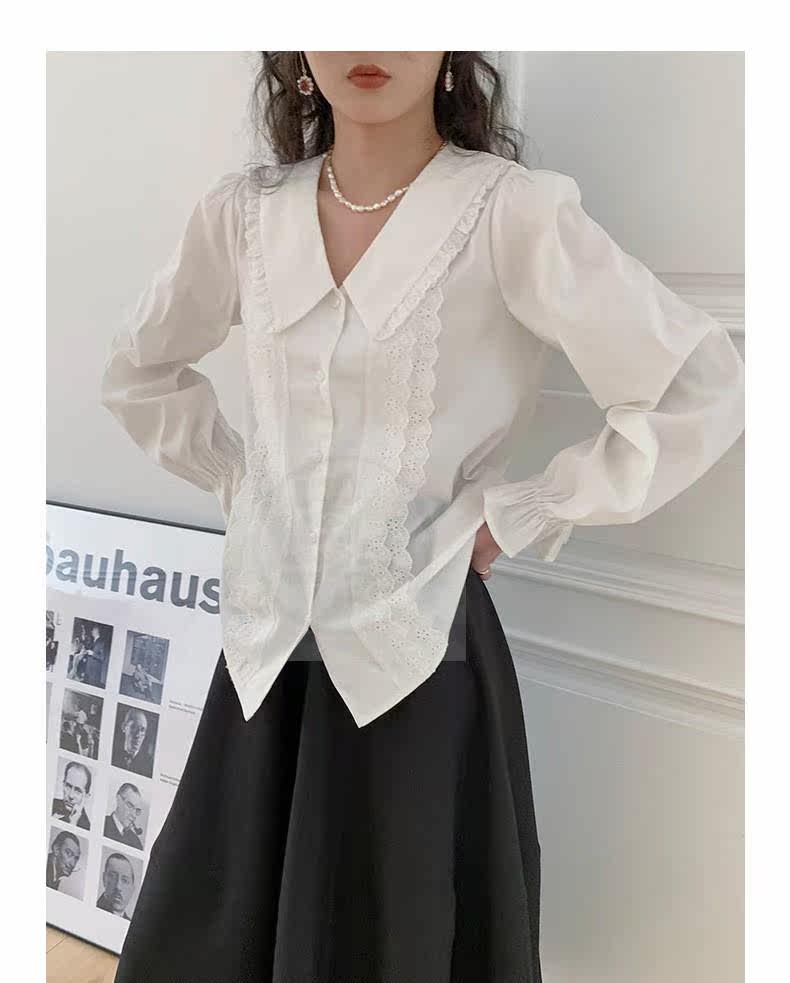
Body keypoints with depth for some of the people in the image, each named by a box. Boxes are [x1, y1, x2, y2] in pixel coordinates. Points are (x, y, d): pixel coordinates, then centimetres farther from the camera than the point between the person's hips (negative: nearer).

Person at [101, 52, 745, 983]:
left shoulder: (514, 212, -10)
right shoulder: (242, 213, 4)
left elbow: (703, 391, -10)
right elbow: (138, 372, 20)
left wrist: (520, 515, -8)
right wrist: (236, 479, 10)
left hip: (414, 657, -4)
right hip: (265, 653, 5)